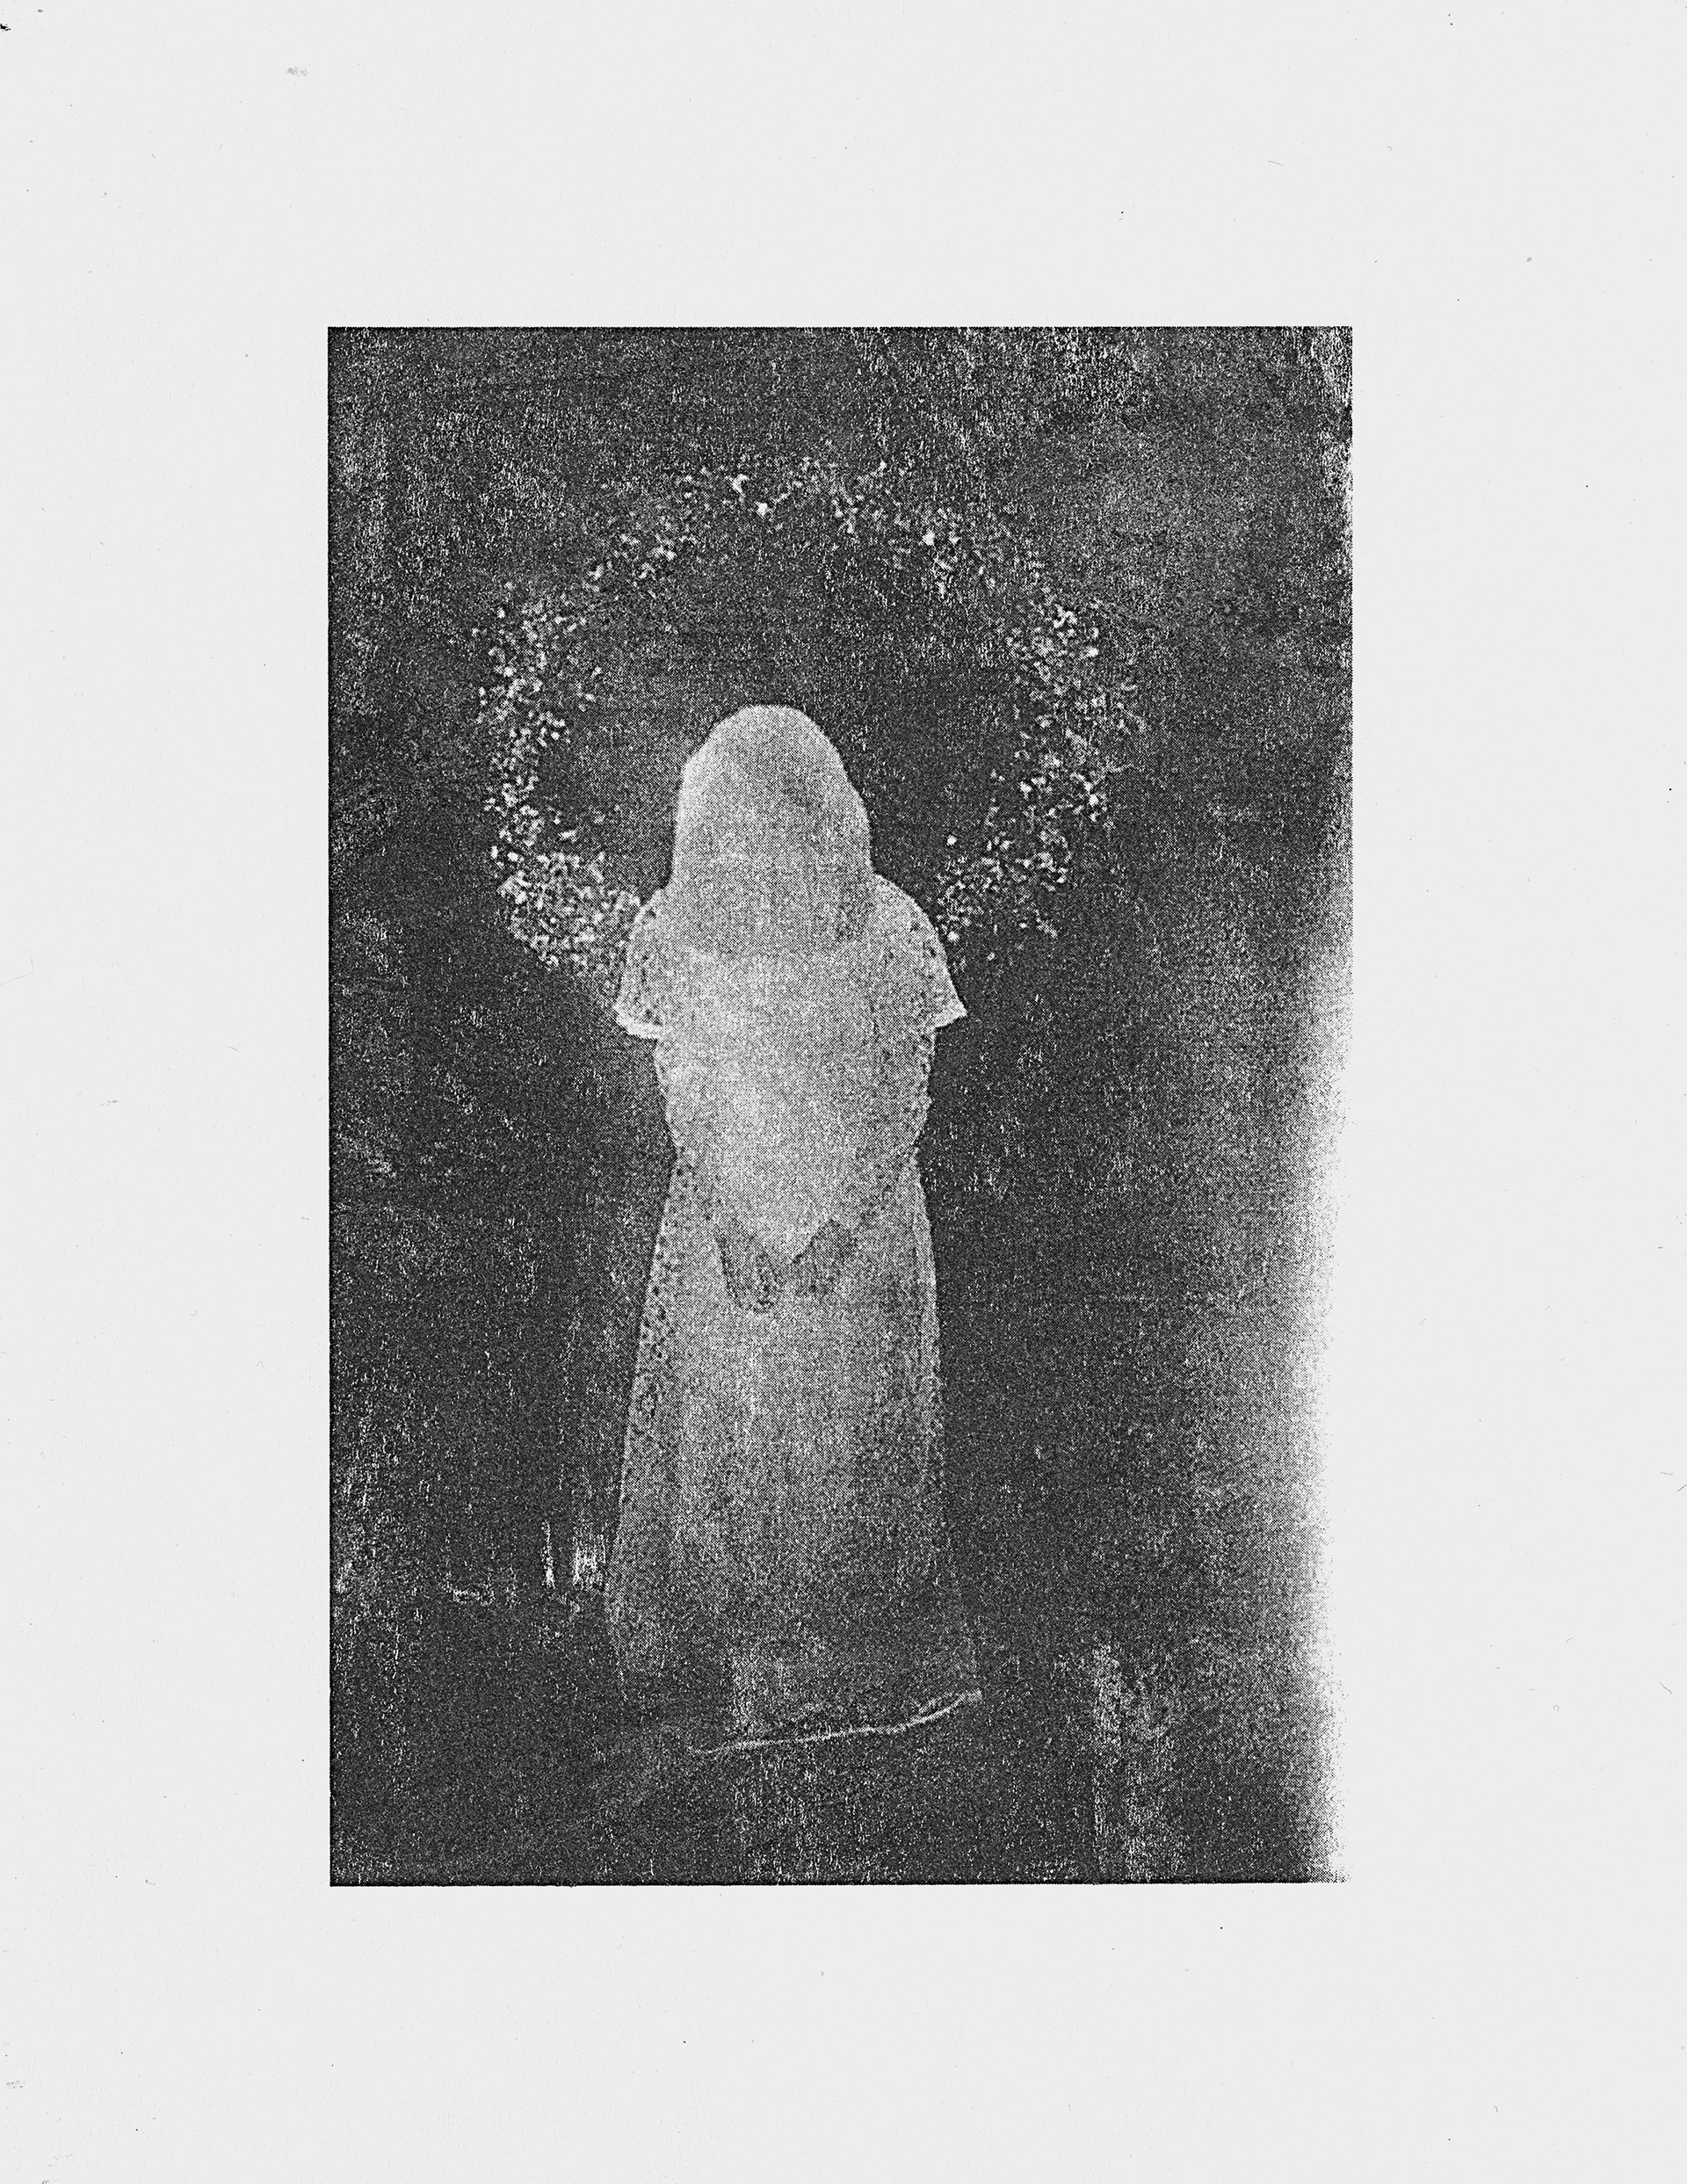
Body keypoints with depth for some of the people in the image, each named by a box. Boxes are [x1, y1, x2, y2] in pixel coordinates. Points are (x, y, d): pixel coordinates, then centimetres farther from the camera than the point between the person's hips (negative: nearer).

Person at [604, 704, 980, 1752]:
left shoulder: (887, 923, -10)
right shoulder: (674, 926, -6)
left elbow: (908, 1093, -6)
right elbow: (680, 1086, -2)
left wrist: (845, 1220, -14)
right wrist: (728, 1219, -11)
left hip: (864, 1210, -1)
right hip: (724, 1213, 1)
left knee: (860, 1438, 7)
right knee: (720, 1427, 6)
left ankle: (867, 1659, 25)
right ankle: (727, 1658, 24)